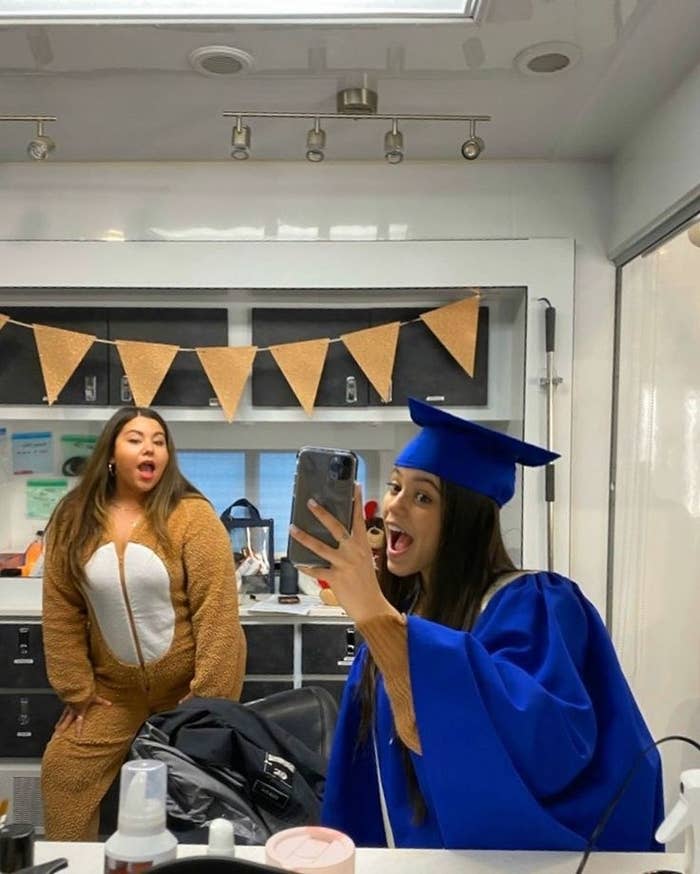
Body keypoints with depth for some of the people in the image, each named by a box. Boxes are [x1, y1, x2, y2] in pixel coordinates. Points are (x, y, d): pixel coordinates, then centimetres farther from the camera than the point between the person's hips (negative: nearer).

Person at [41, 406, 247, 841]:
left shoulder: (192, 515, -17)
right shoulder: (73, 520, -5)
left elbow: (216, 609, -19)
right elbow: (62, 611, -1)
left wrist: (208, 695, -19)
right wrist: (77, 689, -1)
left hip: (190, 682, -3)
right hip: (115, 687, 4)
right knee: (64, 770, 6)